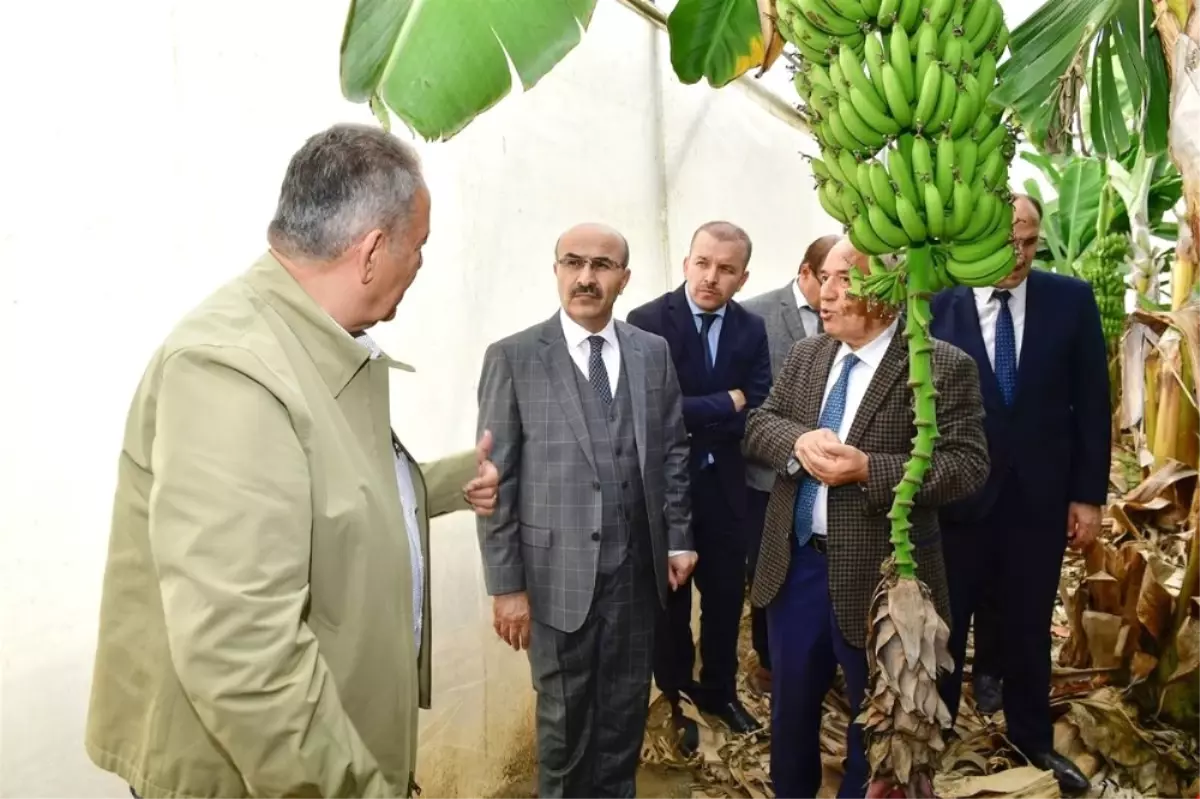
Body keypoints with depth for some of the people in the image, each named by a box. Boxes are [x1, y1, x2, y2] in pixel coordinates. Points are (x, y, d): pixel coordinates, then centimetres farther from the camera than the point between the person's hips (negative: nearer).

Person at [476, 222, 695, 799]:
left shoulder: (653, 352, 4)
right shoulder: (513, 358, -7)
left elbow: (673, 451, 11)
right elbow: (497, 479, -8)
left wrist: (679, 538, 7)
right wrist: (506, 584, -9)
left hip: (639, 568, 3)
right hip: (560, 571, -3)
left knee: (626, 712, 18)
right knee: (565, 717, 13)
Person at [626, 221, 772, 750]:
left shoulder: (751, 329, 0)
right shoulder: (648, 321, -14)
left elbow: (758, 414, -8)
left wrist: (694, 419, -20)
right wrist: (725, 403, -17)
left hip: (724, 484, 4)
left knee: (726, 594, 18)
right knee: (670, 597, 15)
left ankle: (719, 689, 41)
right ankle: (675, 699, 35)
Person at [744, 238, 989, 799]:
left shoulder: (944, 367, -12)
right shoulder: (804, 356, 6)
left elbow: (967, 464, -16)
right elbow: (758, 425, 4)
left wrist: (869, 469, -28)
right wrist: (799, 441, -18)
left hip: (875, 574, -5)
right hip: (794, 563, 5)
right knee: (791, 703, 23)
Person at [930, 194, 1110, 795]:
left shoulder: (1071, 299, -3)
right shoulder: (937, 306, -9)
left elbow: (1092, 402, 1)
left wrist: (1089, 494, -1)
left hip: (1041, 496, 2)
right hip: (956, 494, -2)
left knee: (1029, 627, 17)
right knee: (942, 626, 12)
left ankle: (1033, 739, 38)